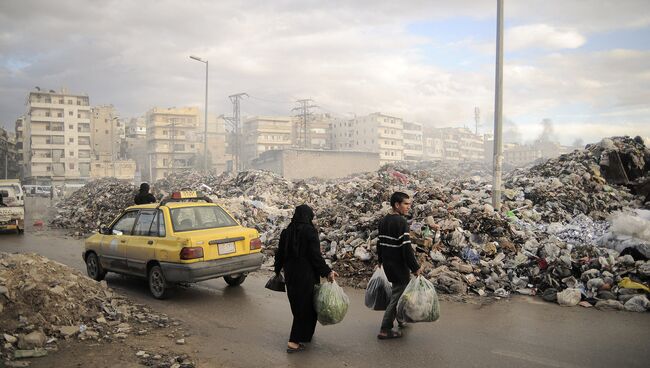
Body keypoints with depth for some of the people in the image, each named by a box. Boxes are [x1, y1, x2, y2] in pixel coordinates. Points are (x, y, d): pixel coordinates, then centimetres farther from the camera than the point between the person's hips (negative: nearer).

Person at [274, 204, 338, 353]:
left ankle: (305, 333, 35)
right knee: (305, 306, 4)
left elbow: (280, 253, 10)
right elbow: (315, 255, -18)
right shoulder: (310, 231, -14)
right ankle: (294, 342, 3)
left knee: (296, 303, 19)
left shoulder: (286, 232, 4)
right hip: (306, 275, -6)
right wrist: (327, 272, -11)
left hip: (290, 274, 6)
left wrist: (278, 270, 25)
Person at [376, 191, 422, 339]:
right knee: (397, 295, -1)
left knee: (404, 287, 25)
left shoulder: (383, 221, 8)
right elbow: (406, 248, -23)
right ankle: (385, 330, 2)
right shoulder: (401, 222, -19)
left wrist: (381, 260, 26)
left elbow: (380, 243, 15)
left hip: (387, 264, 9)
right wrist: (416, 268, -17)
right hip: (398, 266, -9)